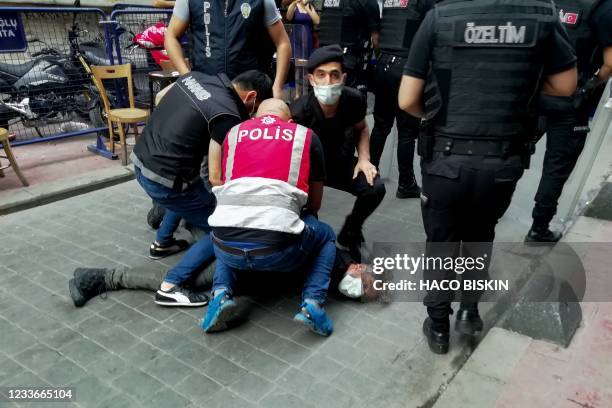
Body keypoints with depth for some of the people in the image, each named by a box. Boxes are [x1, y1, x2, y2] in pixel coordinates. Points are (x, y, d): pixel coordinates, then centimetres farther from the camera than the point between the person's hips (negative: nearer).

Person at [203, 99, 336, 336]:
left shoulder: (232, 133, 19)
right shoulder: (306, 136, 16)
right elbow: (315, 204, 23)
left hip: (226, 247, 2)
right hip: (278, 248, -2)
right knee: (326, 236, 30)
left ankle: (221, 294, 13)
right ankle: (312, 303, 9)